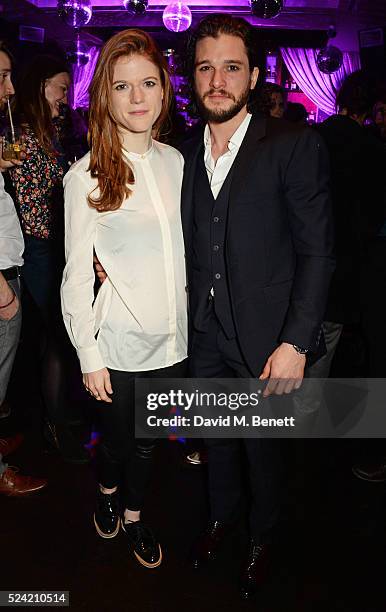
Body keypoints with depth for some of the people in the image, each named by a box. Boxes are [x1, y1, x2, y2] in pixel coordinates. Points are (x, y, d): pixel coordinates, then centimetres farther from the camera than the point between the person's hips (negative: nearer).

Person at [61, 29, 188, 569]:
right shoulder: (86, 178, -12)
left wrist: (191, 317, 9)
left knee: (148, 441, 19)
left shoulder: (175, 161, 2)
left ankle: (134, 515, 46)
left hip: (172, 339, 4)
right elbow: (76, 277, -10)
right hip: (119, 346, -4)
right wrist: (89, 356, -9)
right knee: (119, 440, 17)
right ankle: (107, 490, 51)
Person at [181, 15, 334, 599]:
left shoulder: (295, 145, -11)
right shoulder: (187, 153, 5)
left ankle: (260, 540, 42)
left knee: (262, 447, 14)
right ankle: (220, 517, 50)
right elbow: (188, 246, 8)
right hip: (205, 336, 4)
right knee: (215, 438, 22)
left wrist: (295, 343, -17)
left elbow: (317, 252, -12)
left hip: (264, 338, -4)